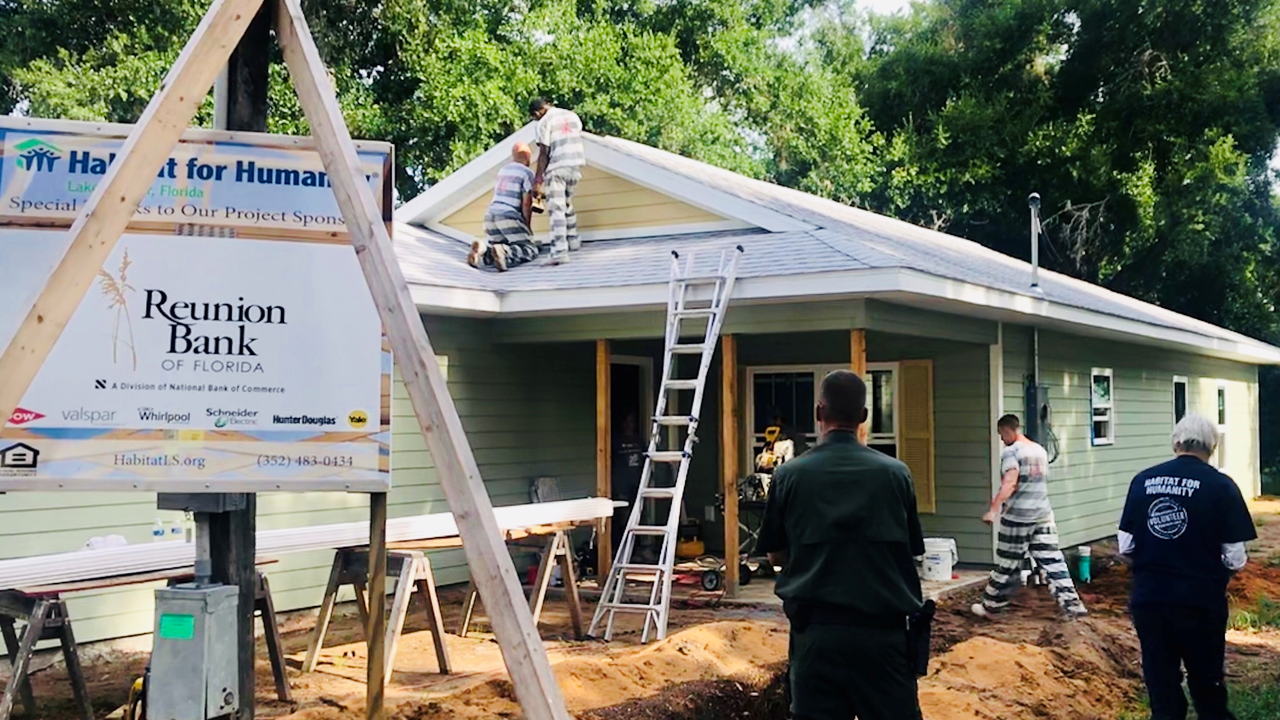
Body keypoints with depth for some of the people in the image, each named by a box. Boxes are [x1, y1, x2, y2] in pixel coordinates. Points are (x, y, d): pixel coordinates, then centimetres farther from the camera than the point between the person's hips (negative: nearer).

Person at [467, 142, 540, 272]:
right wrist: (527, 226, 4)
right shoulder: (527, 173, -1)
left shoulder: (503, 170, 21)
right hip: (509, 216, -7)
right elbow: (526, 203, -7)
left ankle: (482, 249, -16)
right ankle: (504, 253, -35)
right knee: (530, 250, -7)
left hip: (491, 213, 7)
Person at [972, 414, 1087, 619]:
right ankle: (1072, 604, -1)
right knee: (1053, 561, 6)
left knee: (1007, 564, 3)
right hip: (1044, 514, 6)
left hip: (1018, 516, -6)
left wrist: (993, 510, -30)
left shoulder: (1011, 452, -11)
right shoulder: (1040, 450, 12)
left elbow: (1009, 484, -24)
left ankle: (990, 605, 15)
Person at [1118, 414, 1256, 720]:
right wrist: (1209, 565, 12)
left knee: (1162, 690, 12)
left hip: (1148, 599, 2)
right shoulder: (1221, 486, -9)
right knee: (1207, 689, 17)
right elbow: (1235, 559, -10)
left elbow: (1125, 546, 1)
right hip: (1201, 602, -2)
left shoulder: (1143, 480, -1)